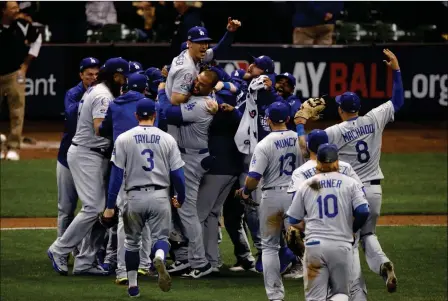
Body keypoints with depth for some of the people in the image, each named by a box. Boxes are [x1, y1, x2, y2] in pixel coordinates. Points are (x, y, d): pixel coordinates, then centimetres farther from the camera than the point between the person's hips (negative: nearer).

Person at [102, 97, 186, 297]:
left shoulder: (124, 139, -1)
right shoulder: (167, 139, 2)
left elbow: (117, 174, -4)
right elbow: (177, 174, 1)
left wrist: (110, 206, -1)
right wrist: (181, 198, 19)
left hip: (134, 197, 0)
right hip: (160, 197, 0)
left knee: (132, 241, 16)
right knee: (160, 237, 6)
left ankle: (133, 286, 18)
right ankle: (159, 258, -29)